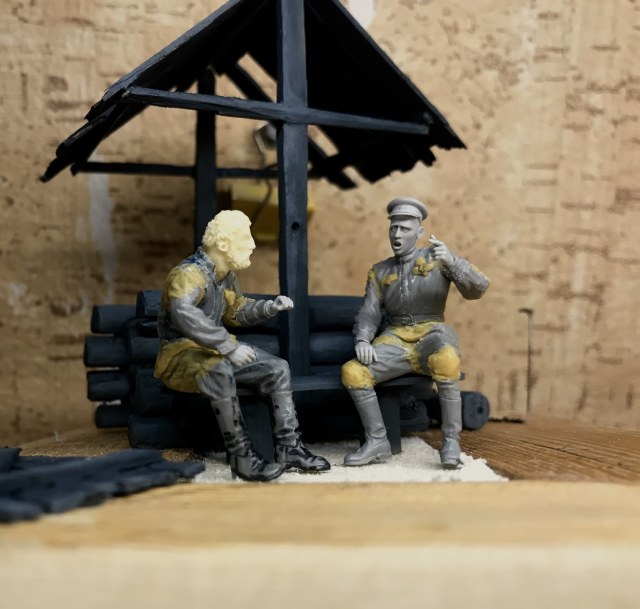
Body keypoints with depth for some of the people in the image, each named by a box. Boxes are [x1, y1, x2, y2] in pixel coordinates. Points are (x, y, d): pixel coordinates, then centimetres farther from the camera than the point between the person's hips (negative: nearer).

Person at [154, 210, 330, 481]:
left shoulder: (226, 275, 7)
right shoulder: (189, 274, -22)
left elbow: (236, 311, 24)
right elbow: (184, 314, -42)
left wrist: (269, 307, 7)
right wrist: (230, 347, -42)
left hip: (214, 351, 9)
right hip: (181, 354, -9)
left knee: (277, 368, -2)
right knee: (220, 372, -40)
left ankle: (289, 448, 1)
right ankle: (241, 456, -31)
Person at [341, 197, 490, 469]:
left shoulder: (437, 257, 7)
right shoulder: (379, 271, 16)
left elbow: (477, 288, -4)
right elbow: (369, 314, 7)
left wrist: (452, 260, -22)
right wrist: (362, 340, -15)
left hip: (432, 334, -3)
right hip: (396, 340, 3)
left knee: (445, 362, -40)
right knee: (352, 371, -24)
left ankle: (450, 441, -25)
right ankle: (377, 442, -9)